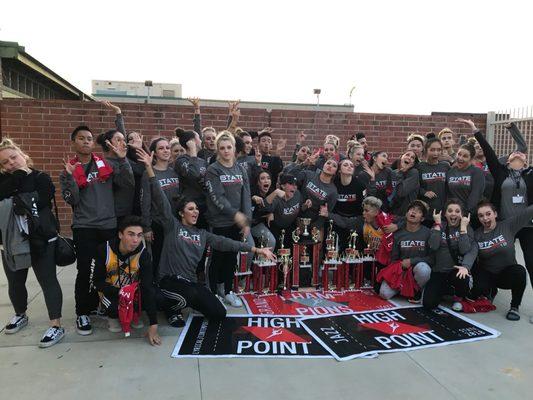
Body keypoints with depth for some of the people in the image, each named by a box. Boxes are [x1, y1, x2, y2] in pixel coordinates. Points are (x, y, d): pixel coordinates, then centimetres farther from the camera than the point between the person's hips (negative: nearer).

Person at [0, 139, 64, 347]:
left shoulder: (41, 178, -3)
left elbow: (39, 202, -19)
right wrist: (19, 176, -16)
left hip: (41, 240, -5)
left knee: (48, 281, -4)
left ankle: (56, 325, 0)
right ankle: (20, 315, 42)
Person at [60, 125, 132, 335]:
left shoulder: (105, 164, 6)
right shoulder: (69, 170, 3)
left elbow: (127, 182, -5)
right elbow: (72, 200, -7)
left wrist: (122, 160, -16)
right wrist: (71, 177, -20)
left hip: (109, 225, 2)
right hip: (84, 228, -2)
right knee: (85, 271, -3)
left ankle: (99, 305, 29)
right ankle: (82, 313, 13)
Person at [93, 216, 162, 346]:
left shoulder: (143, 254, -22)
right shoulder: (104, 250, -22)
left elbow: (148, 287, -27)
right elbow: (98, 282, -12)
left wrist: (153, 326, -31)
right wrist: (119, 291, -31)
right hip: (111, 292, -1)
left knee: (154, 298, -26)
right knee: (113, 306, -33)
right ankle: (113, 316, 4)